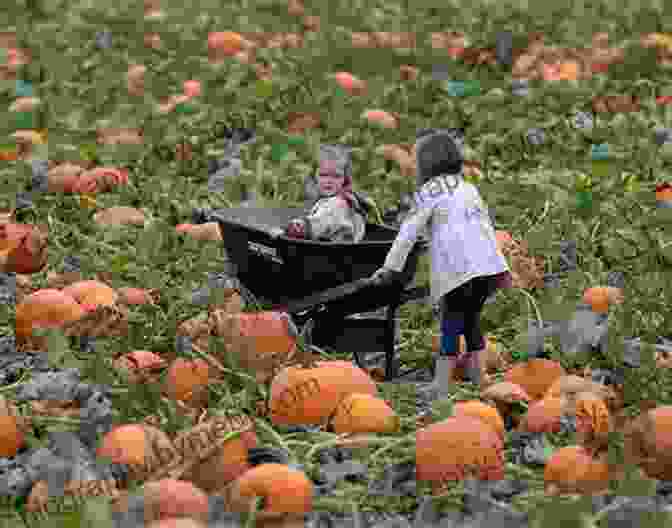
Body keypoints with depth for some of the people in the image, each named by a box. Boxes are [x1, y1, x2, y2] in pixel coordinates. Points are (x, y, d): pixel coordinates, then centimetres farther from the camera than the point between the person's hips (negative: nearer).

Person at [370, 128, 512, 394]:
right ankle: (477, 375, 23)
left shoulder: (429, 193, 2)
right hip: (487, 265, 6)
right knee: (472, 318, 19)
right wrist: (500, 267, 26)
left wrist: (390, 267, 3)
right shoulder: (469, 188, 20)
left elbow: (408, 233, -1)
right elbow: (487, 226, 22)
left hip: (455, 270, -6)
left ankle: (441, 385, -5)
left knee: (451, 323, -3)